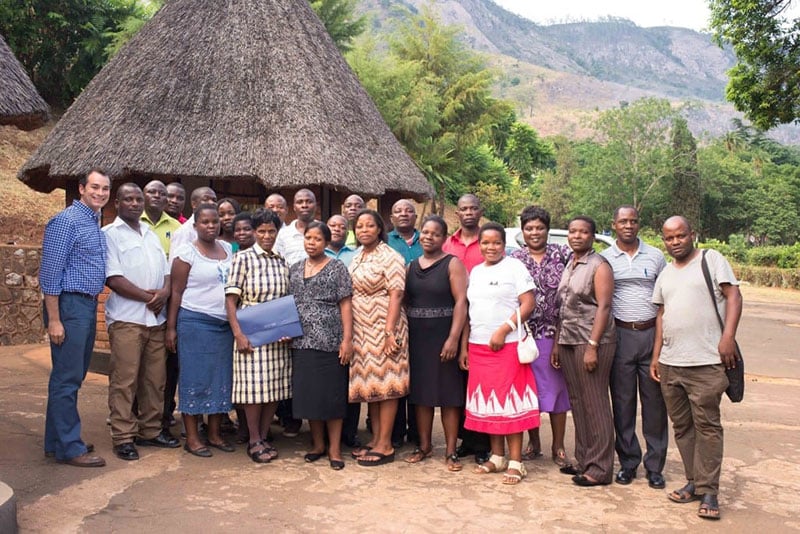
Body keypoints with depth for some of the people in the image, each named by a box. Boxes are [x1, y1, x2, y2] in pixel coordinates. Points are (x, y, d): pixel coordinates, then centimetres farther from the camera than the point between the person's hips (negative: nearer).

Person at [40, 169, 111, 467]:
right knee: (67, 378, -3)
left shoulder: (96, 224, 15)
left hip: (89, 306, 9)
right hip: (69, 306, -9)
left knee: (73, 377, 14)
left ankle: (57, 442, 24)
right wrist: (54, 319, -18)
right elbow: (50, 272, -14)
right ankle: (69, 448, 4)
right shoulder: (66, 221, -10)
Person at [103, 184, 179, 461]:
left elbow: (166, 271, 17)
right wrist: (148, 297, -11)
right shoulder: (110, 234, -2)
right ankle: (123, 438, 5)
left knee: (155, 379, 10)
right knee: (124, 380, -4)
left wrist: (165, 291, -5)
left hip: (156, 318, 6)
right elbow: (113, 279, -12)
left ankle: (151, 431, 21)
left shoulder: (151, 235, 19)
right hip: (126, 318, -6)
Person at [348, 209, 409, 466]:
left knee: (385, 383, -2)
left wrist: (389, 332, -22)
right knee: (369, 384, 11)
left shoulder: (390, 257, -9)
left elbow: (396, 295, -15)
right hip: (361, 330, 8)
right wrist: (348, 332, 13)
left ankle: (385, 445, 4)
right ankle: (375, 439, 21)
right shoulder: (356, 257, 14)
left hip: (383, 328, -7)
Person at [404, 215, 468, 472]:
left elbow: (461, 302, -11)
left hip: (443, 338, -5)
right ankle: (424, 445, 22)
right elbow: (403, 302, 14)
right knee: (420, 393, 10)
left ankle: (451, 451, 9)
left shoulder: (453, 264, -3)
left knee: (448, 394, 1)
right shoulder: (411, 266, 13)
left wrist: (453, 338, -19)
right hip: (416, 338, 5)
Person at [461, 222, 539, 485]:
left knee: (509, 402, -4)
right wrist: (464, 346, 12)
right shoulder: (475, 271, 15)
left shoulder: (514, 267, -3)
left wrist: (503, 330, -17)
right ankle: (497, 457, 19)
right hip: (478, 346, 6)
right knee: (488, 402, 9)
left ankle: (515, 462, 2)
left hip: (507, 345, -6)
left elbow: (528, 304, -10)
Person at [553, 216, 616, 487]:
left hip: (592, 342, -7)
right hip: (569, 342, 7)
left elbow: (603, 306, -14)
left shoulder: (599, 265, -7)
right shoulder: (568, 266, 15)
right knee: (577, 403, 12)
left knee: (595, 405, -3)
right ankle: (583, 460, 22)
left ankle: (599, 469, 5)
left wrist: (592, 346, -20)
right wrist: (557, 344, 15)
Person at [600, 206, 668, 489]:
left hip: (652, 333, 1)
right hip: (621, 335, -1)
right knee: (623, 402, 4)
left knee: (654, 402, 4)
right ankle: (628, 462, 16)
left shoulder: (655, 256, 8)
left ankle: (655, 466, 13)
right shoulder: (604, 259, 5)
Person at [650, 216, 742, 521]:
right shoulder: (665, 274, 18)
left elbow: (733, 296, -7)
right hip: (670, 364, 6)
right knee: (682, 426, 10)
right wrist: (656, 356, 14)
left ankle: (708, 492, 2)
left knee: (707, 426, -4)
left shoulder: (712, 259, 0)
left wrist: (728, 336, -18)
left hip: (706, 362, -6)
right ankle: (694, 482, 21)